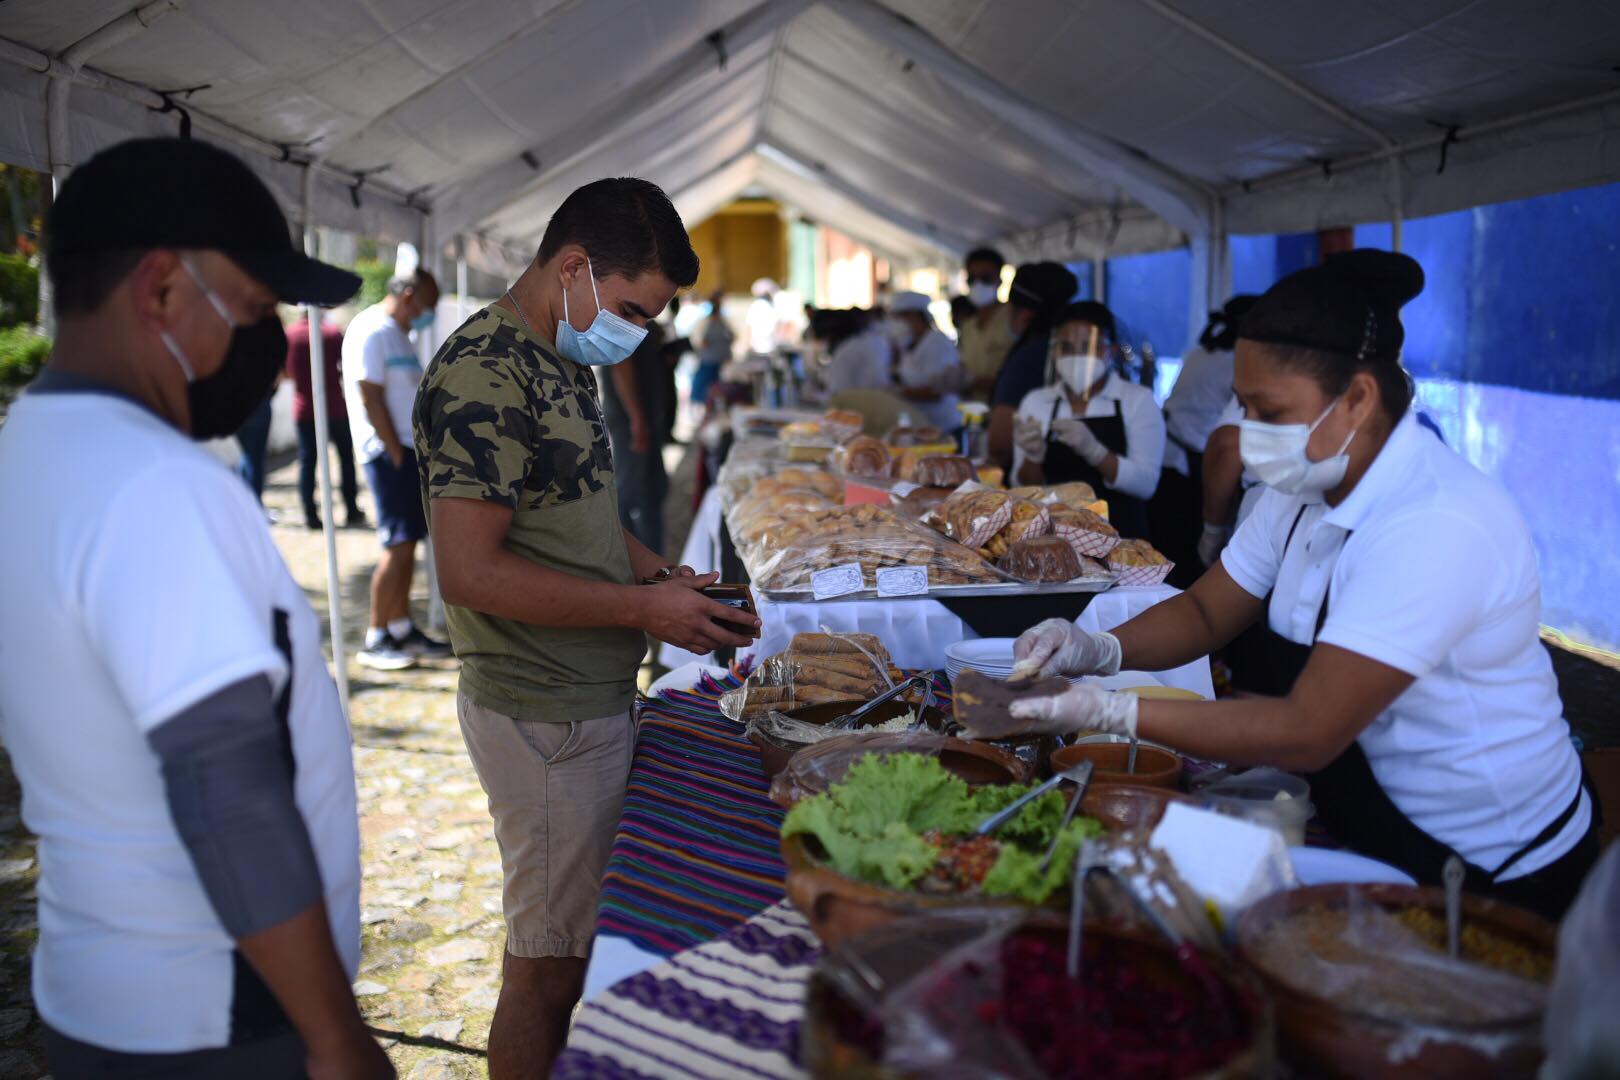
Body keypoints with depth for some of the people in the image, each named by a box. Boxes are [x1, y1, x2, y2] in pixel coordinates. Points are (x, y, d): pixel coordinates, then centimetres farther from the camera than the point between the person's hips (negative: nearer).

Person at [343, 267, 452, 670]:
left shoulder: (398, 334, 19)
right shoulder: (371, 332, -11)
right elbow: (371, 399, -17)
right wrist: (397, 454, -17)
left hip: (408, 449, 10)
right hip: (389, 453, -10)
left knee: (407, 544, 11)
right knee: (399, 545, -9)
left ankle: (402, 628, 18)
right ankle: (375, 640, -2)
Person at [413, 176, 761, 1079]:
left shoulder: (560, 362, 12)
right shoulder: (484, 373, -19)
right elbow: (472, 572, -24)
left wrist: (661, 573, 6)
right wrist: (645, 607, -19)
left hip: (593, 697, 9)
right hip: (544, 715, -9)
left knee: (576, 943, 20)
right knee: (547, 967, 4)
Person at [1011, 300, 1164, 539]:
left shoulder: (1139, 400, 4)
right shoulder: (1035, 402, 10)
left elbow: (1146, 483, -7)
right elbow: (1025, 488, 8)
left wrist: (1092, 450, -20)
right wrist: (1033, 457, -12)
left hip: (1119, 538, -1)